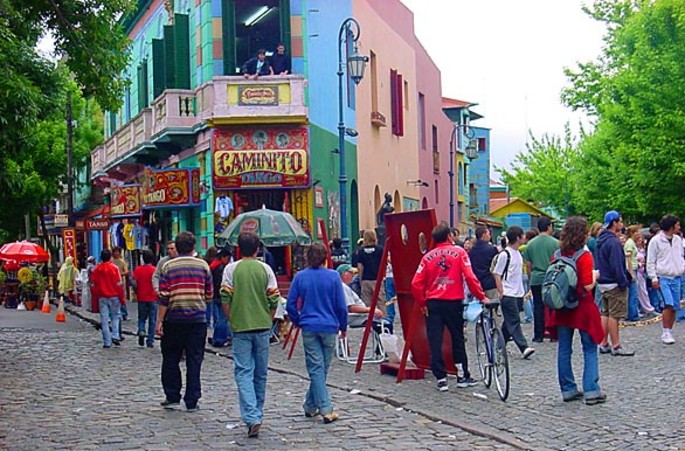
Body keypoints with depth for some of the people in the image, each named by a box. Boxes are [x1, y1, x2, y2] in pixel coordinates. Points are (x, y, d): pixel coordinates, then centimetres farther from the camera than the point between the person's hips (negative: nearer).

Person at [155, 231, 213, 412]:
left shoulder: (168, 266, -2)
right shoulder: (203, 265, 3)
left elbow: (163, 297, -6)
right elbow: (209, 295, 7)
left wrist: (159, 321, -3)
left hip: (174, 319, -1)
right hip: (198, 319, 1)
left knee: (171, 360, 12)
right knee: (194, 360, 4)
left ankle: (173, 398, 14)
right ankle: (192, 401, 4)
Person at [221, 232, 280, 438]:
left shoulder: (231, 269, -3)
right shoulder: (265, 269, 2)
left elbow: (225, 299, -6)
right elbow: (274, 299, 1)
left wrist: (232, 320, 7)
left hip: (240, 327, -2)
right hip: (262, 326, 2)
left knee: (244, 372, -4)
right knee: (260, 373, 13)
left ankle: (252, 417, -18)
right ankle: (257, 413, 24)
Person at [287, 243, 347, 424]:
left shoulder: (300, 277, -1)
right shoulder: (333, 277, -4)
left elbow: (291, 305, 1)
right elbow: (341, 306, -2)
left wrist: (298, 322, 17)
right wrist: (343, 327, 10)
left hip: (309, 328, 0)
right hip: (329, 328, 0)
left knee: (316, 369, 0)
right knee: (322, 369, 12)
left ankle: (326, 409, -7)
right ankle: (311, 406, 19)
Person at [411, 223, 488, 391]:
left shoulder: (428, 257, 3)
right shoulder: (459, 252, -2)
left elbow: (416, 284, -2)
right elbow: (470, 277, -10)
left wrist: (422, 303, 8)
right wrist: (481, 296, -3)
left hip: (433, 303, 1)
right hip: (454, 302, -1)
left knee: (435, 342, 4)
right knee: (458, 339, 13)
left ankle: (441, 379, 2)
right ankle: (463, 376, 19)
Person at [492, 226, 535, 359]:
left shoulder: (518, 253, 13)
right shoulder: (504, 254, -12)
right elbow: (497, 275, -11)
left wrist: (522, 291, 20)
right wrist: (501, 293, -14)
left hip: (518, 294, 8)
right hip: (508, 294, -8)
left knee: (509, 322, 11)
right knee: (514, 321, -10)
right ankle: (524, 348, -16)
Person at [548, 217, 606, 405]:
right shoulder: (584, 256, -15)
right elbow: (588, 286, -17)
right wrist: (595, 275, 1)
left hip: (562, 307, 5)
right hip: (582, 307, -5)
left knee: (564, 349, 10)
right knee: (590, 349, 4)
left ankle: (568, 389, 15)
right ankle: (591, 391, 2)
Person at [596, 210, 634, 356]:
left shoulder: (600, 240, 12)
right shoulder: (613, 242, -19)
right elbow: (617, 265, -22)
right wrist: (623, 282, -17)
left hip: (603, 282, 10)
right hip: (614, 284, -10)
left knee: (606, 314, 13)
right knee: (614, 315, -5)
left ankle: (604, 344, 17)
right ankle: (616, 346, 0)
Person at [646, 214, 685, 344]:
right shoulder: (656, 241, -6)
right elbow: (650, 262, -5)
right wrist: (654, 278, -11)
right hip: (663, 277, -6)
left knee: (674, 307, 5)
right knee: (668, 304, -16)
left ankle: (669, 332, 16)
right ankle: (666, 333, -9)